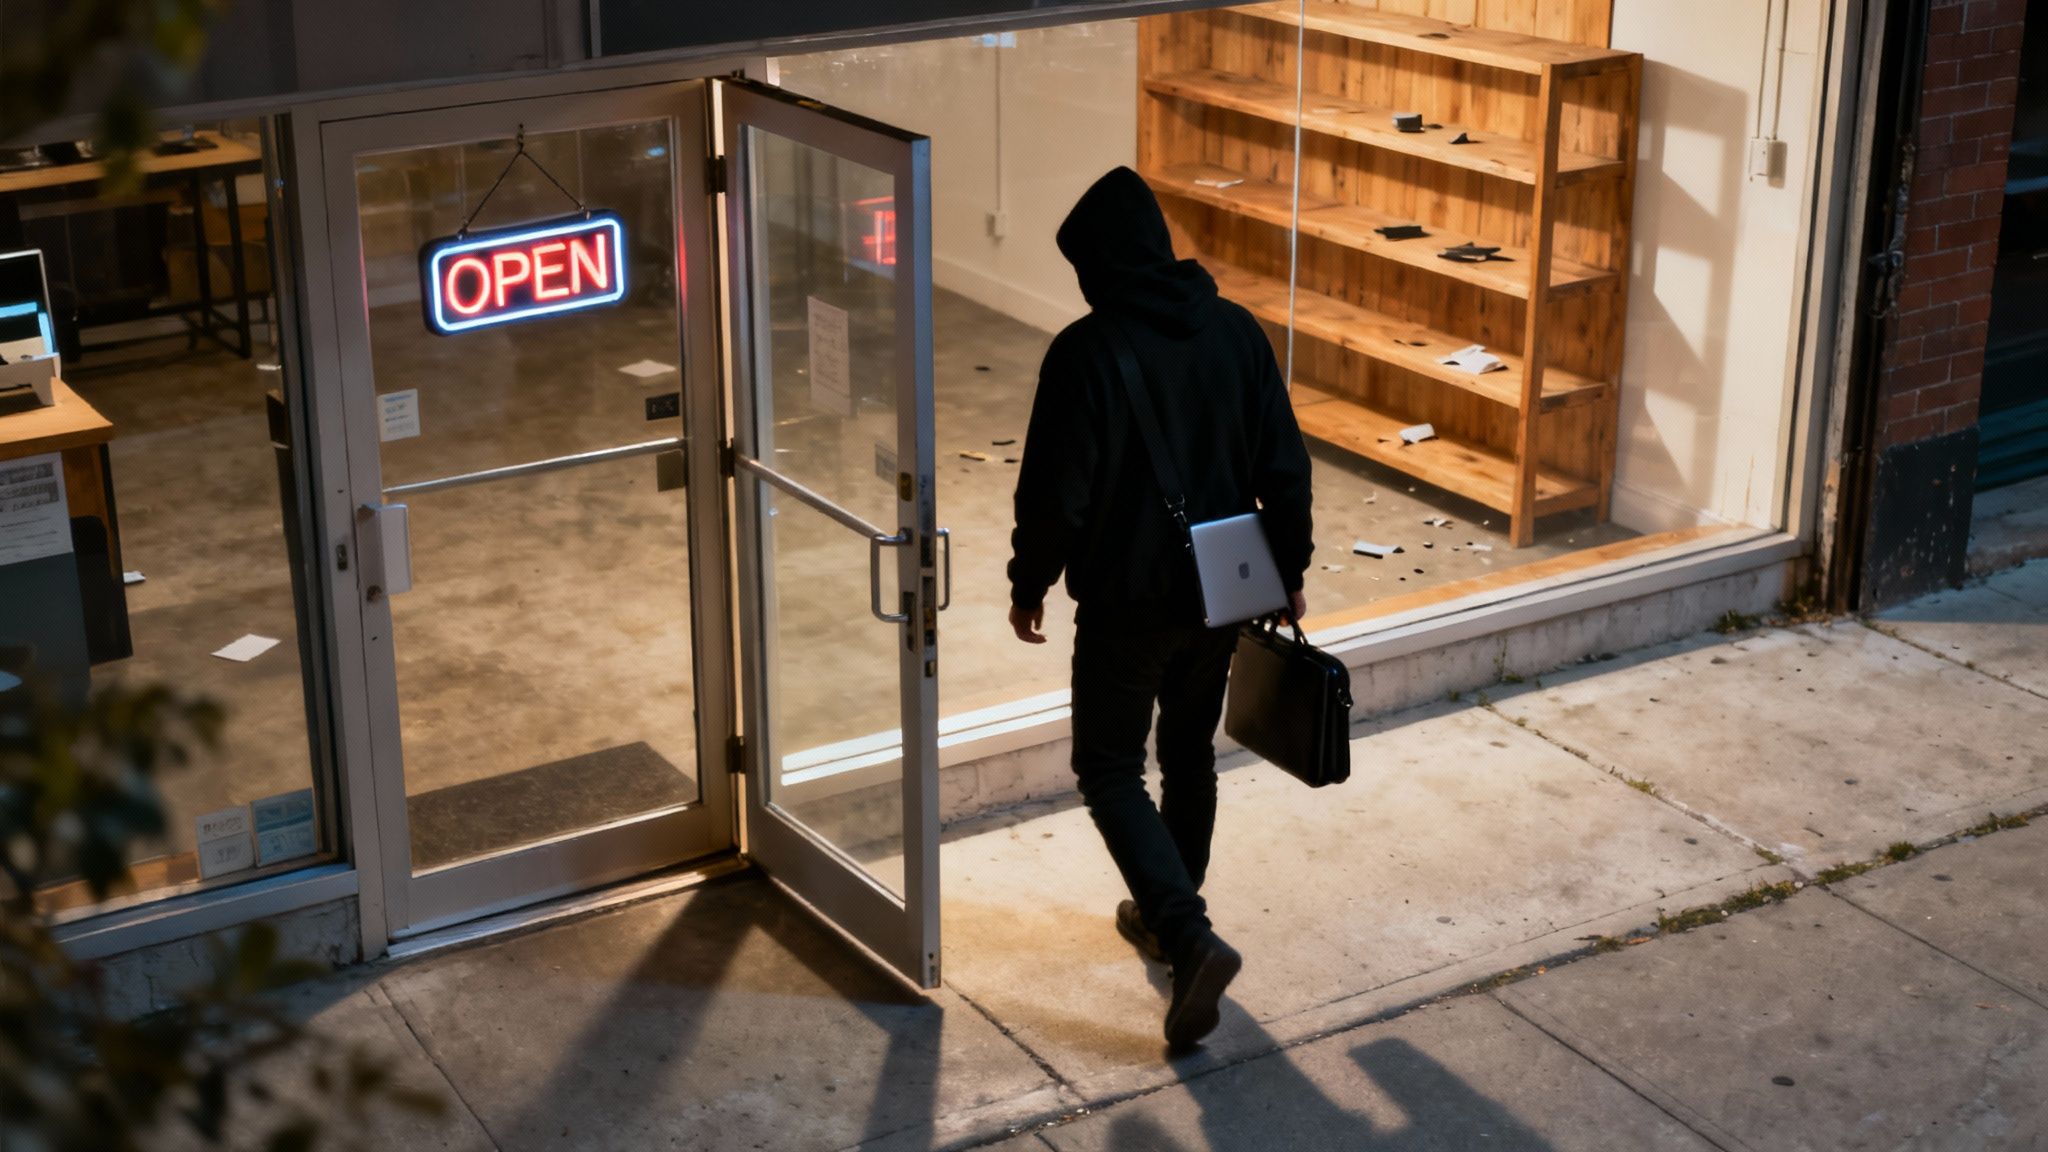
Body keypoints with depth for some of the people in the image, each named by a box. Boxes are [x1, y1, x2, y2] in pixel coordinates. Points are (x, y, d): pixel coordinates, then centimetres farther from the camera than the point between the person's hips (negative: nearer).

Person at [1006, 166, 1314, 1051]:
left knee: (1110, 771, 8)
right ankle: (1164, 914, 39)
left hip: (1126, 604, -5)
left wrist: (1029, 586, -1)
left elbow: (1056, 491, -17)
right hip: (1222, 593, 6)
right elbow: (1285, 469, 1)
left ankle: (1189, 938, -8)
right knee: (1190, 755, 22)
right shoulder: (1236, 332, -2)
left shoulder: (1087, 351, -18)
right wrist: (1288, 572, 14)